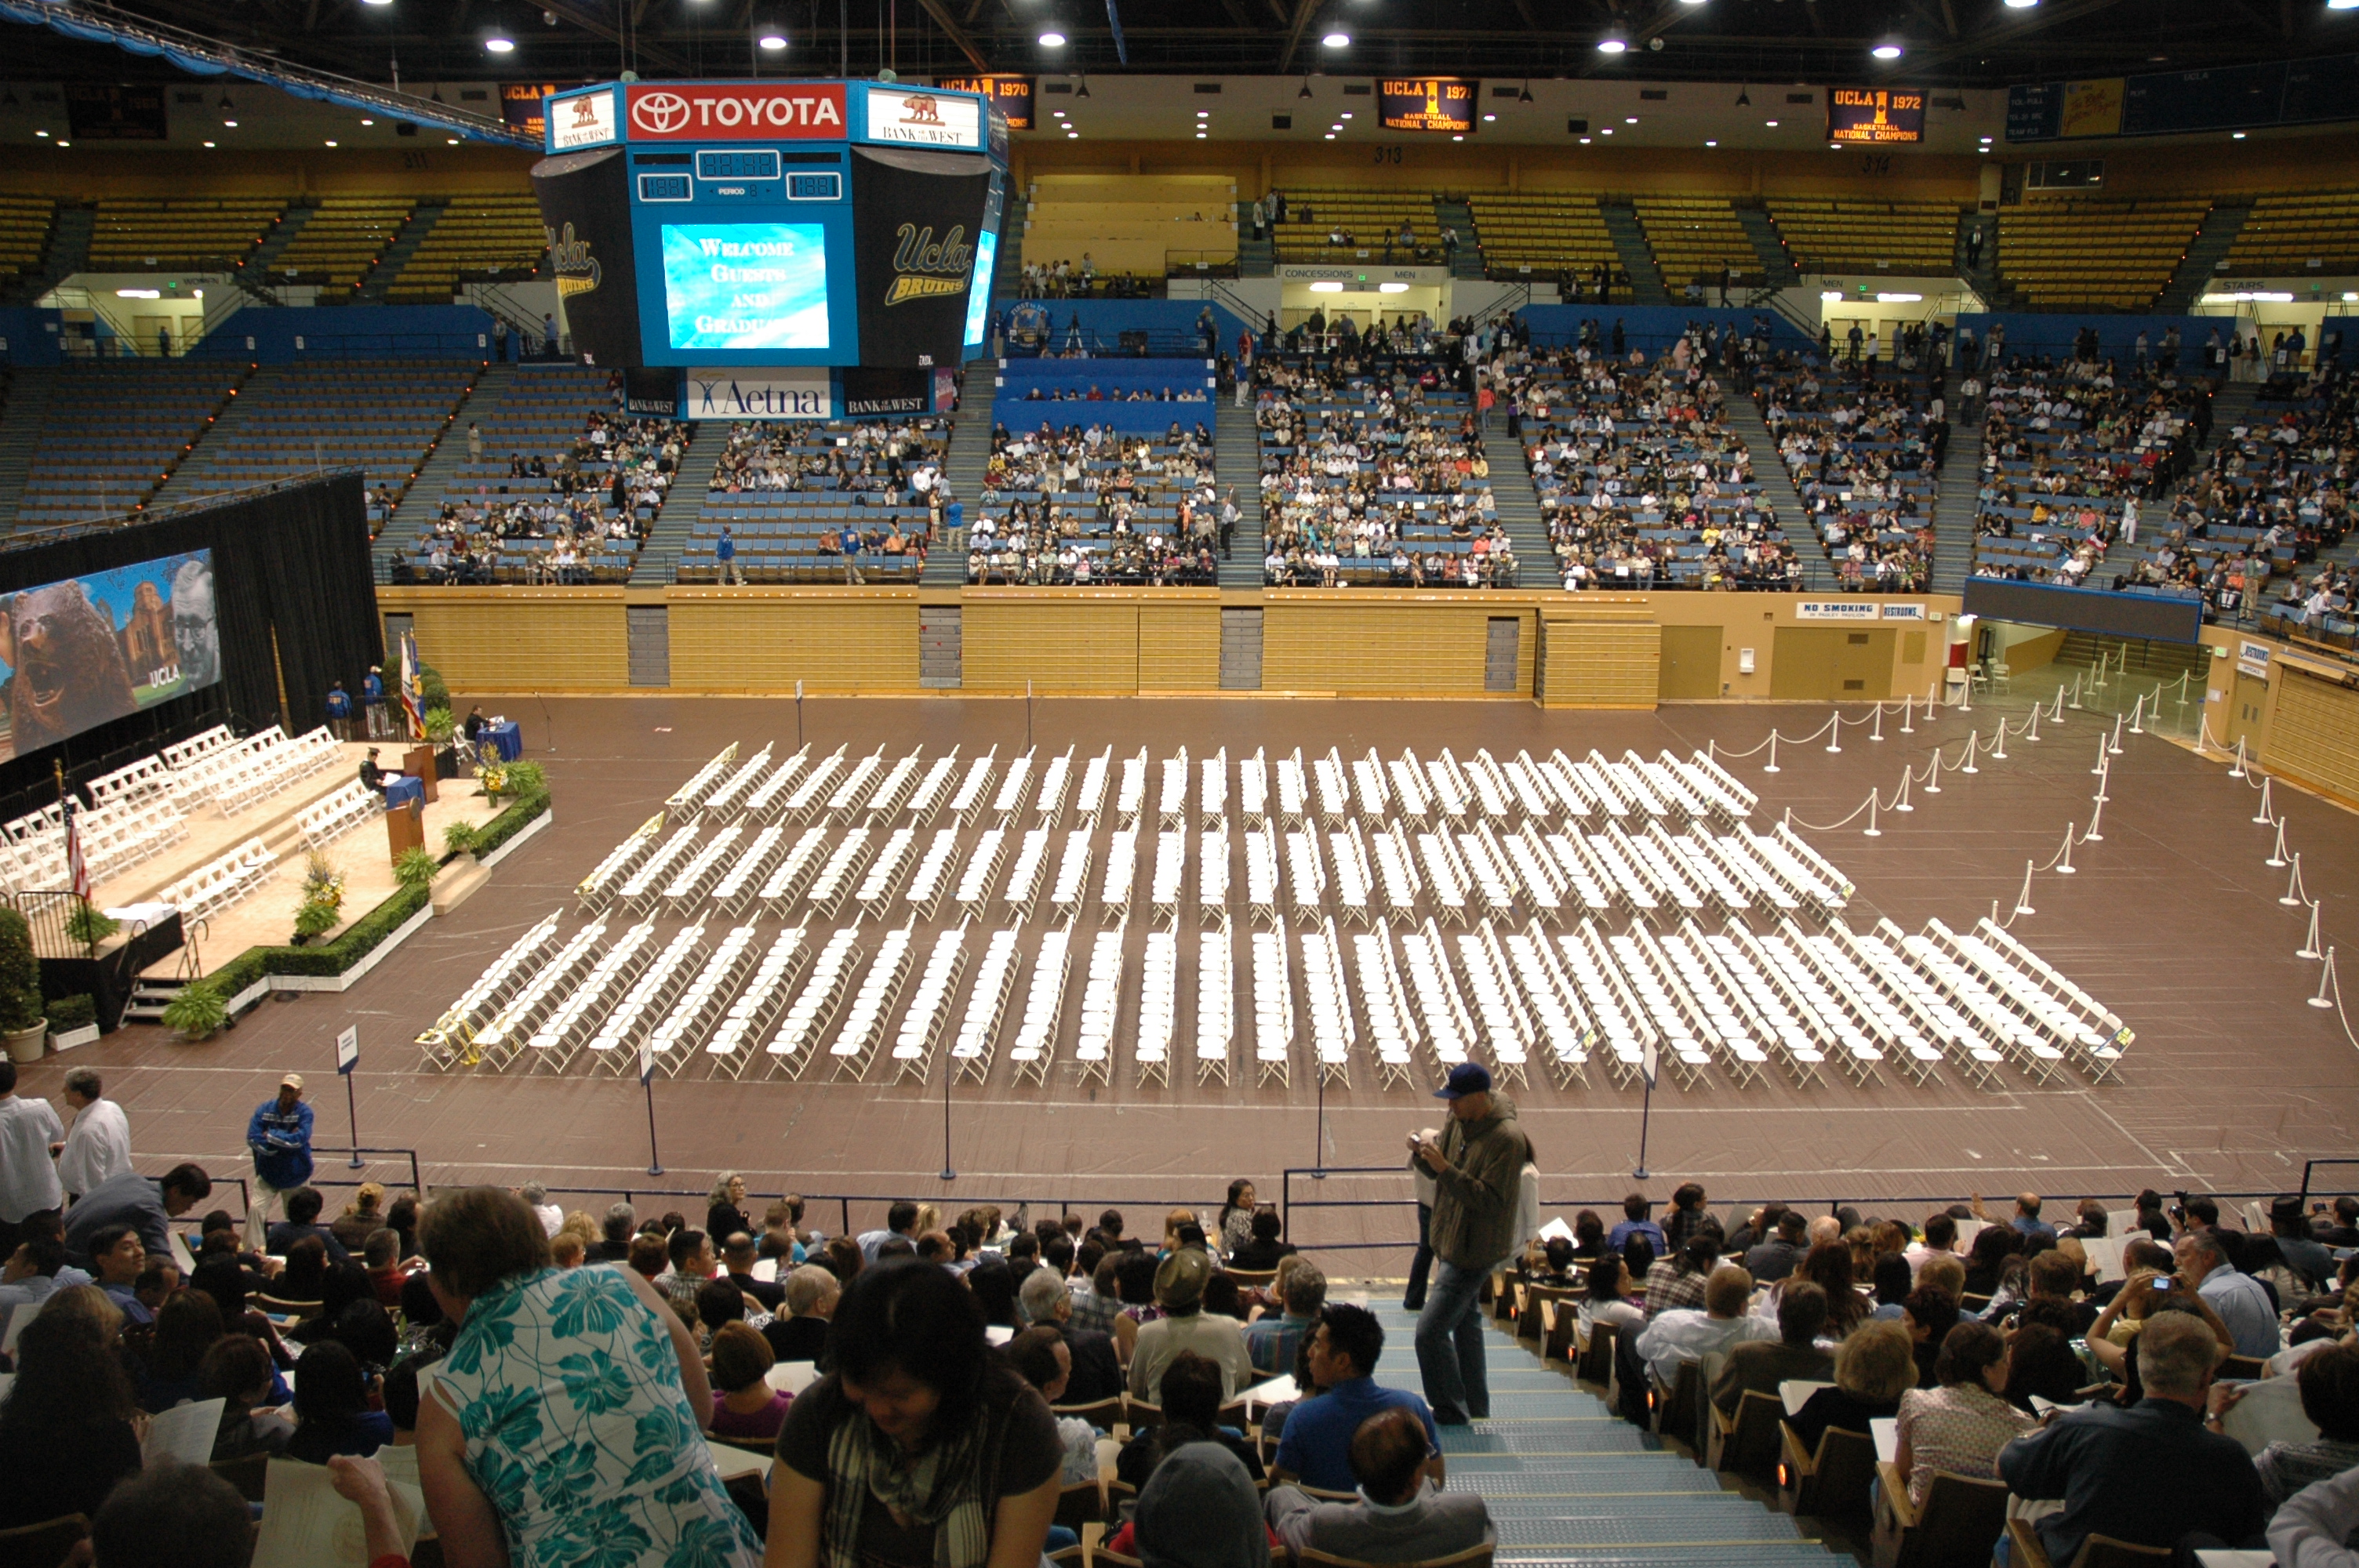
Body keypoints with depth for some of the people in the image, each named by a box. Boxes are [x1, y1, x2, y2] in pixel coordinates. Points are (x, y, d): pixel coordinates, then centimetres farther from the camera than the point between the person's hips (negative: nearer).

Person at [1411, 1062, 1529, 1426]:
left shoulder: (1507, 1139, -25)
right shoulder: (1461, 1122, 2)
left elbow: (1490, 1199, -28)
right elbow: (1440, 1172, 11)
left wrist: (1445, 1168, -35)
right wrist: (1423, 1152, -10)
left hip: (1475, 1251, -10)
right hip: (1454, 1242, 10)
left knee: (1430, 1331, -10)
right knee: (1466, 1322, 22)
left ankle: (1450, 1413, 4)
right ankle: (1475, 1408, 37)